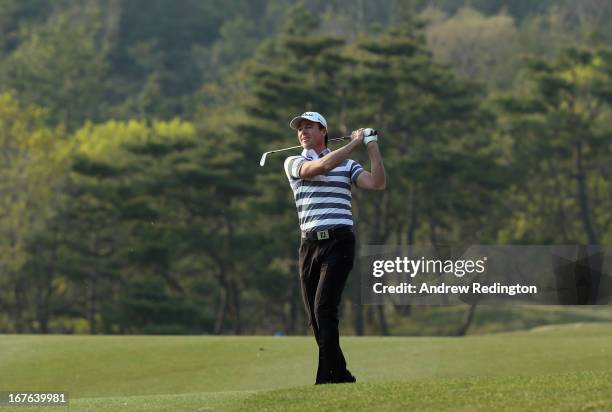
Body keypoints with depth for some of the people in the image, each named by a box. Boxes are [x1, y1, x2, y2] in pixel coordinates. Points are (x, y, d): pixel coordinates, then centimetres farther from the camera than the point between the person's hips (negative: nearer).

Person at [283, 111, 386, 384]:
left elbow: (377, 183, -1)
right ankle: (341, 376, 14)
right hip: (309, 245, 3)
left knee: (324, 308, -17)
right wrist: (355, 143, -5)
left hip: (339, 242, -3)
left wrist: (372, 146, -3)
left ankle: (326, 377, -18)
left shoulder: (346, 165, 13)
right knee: (315, 318, 3)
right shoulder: (293, 163, 11)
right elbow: (320, 167, -9)